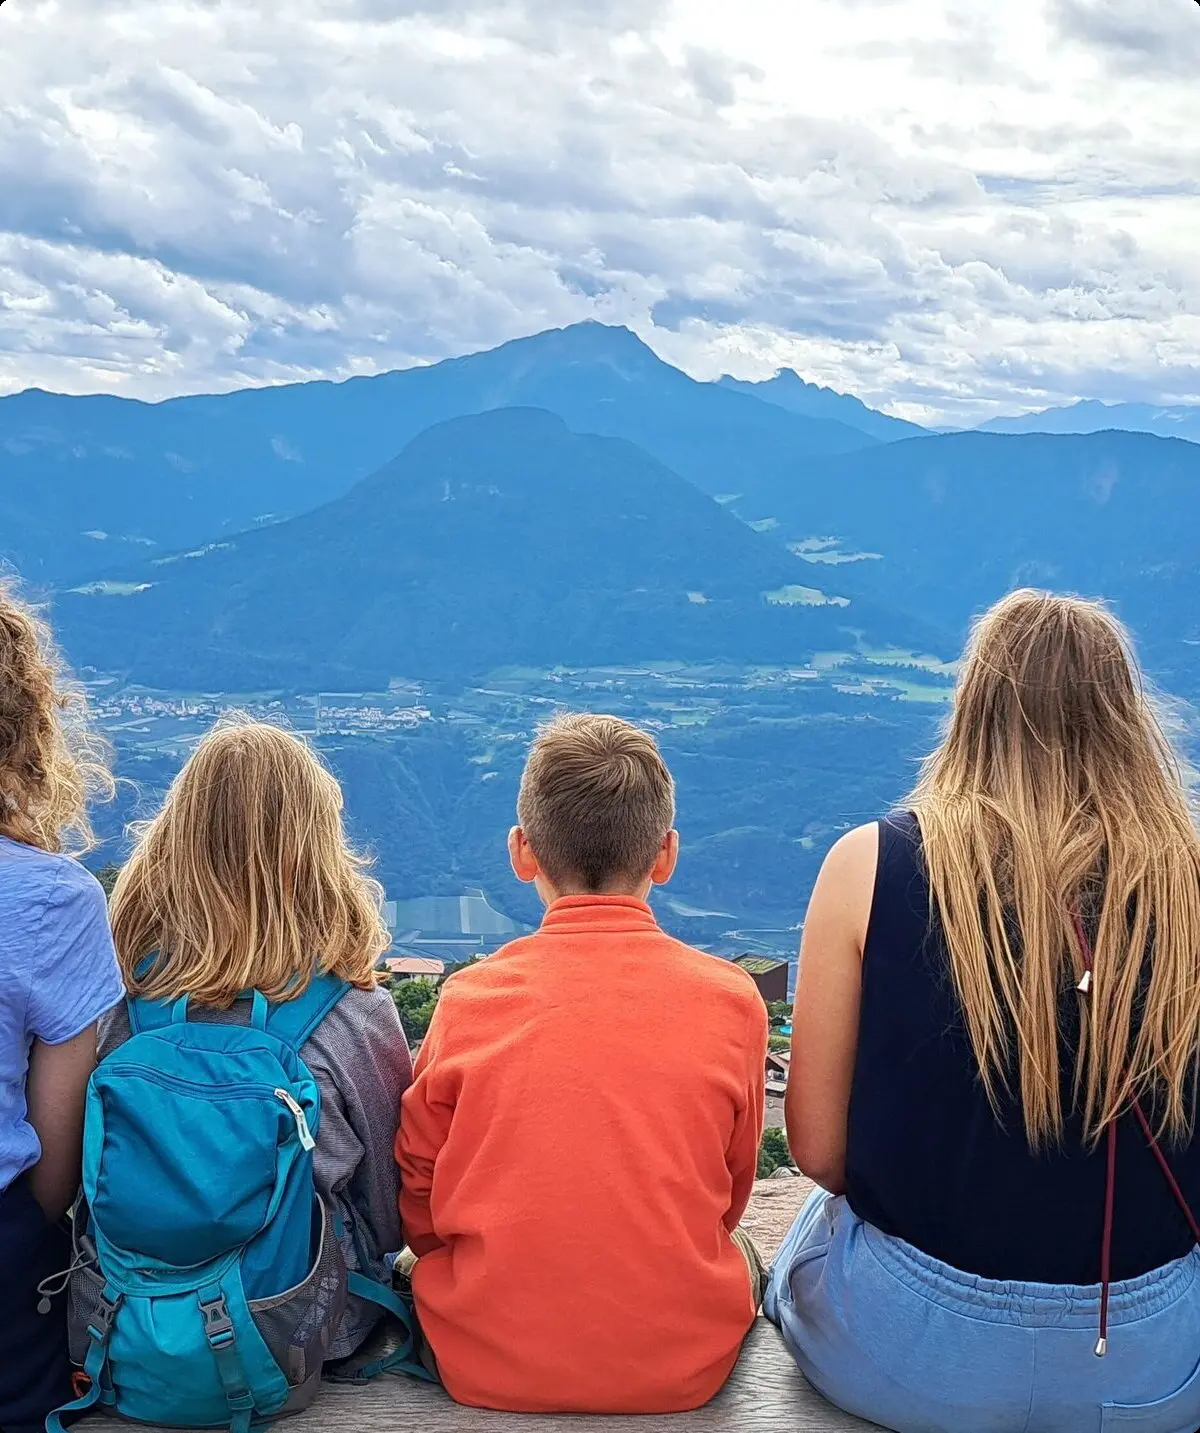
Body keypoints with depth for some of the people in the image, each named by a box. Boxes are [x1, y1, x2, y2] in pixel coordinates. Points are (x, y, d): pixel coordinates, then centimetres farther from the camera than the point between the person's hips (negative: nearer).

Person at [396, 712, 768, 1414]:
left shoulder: (467, 1000, -8)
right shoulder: (731, 999, -8)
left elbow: (418, 1207, 2)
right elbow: (730, 1198, 5)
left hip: (487, 1368, 0)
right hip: (684, 1369, 1)